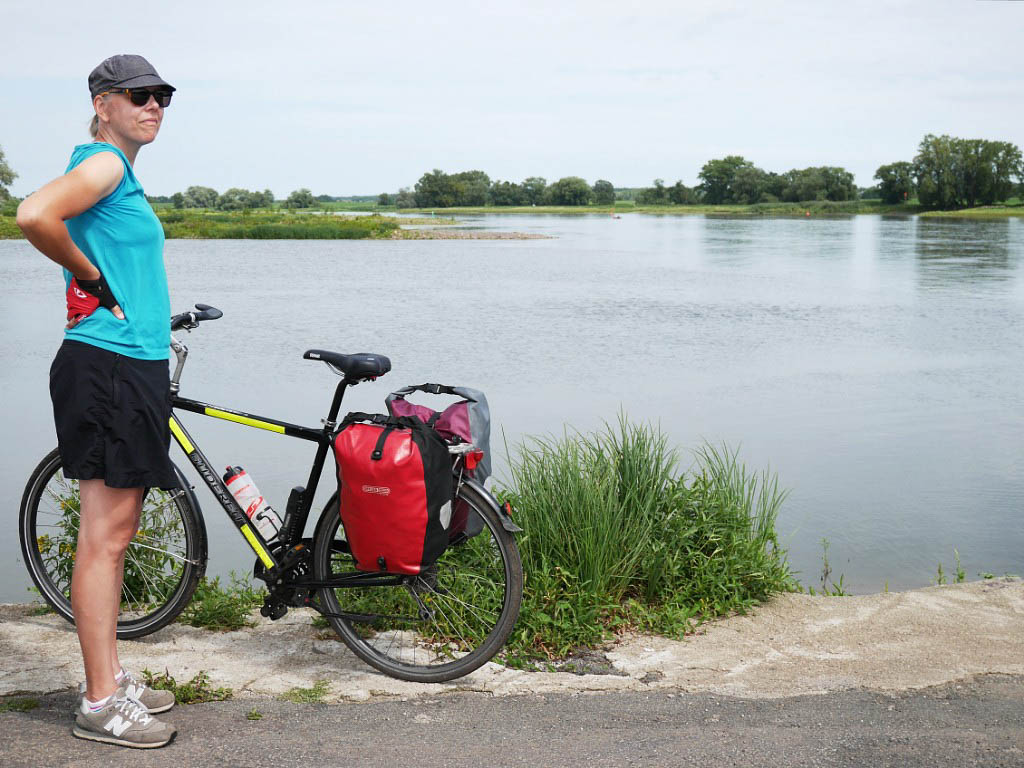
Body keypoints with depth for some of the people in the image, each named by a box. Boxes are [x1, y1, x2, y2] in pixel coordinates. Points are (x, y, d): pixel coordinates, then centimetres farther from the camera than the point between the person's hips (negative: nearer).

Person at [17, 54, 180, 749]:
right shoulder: (102, 163, -11)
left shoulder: (124, 172, 20)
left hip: (133, 368, 10)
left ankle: (112, 679, 24)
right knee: (104, 539, -6)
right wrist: (94, 281, -15)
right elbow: (34, 216, -28)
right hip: (107, 369, -10)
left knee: (115, 534, 14)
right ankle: (101, 705, 1)